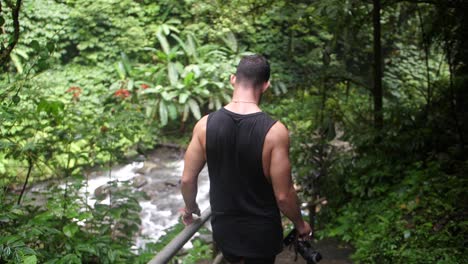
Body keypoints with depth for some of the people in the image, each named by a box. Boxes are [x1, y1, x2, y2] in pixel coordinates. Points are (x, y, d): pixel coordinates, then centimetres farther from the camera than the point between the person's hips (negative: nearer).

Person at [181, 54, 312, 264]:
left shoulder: (206, 125, -12)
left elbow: (187, 179, -5)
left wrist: (190, 208, 16)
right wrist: (300, 224, 2)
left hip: (223, 227, 3)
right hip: (261, 231, -3)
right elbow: (283, 195, -17)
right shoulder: (274, 131, -22)